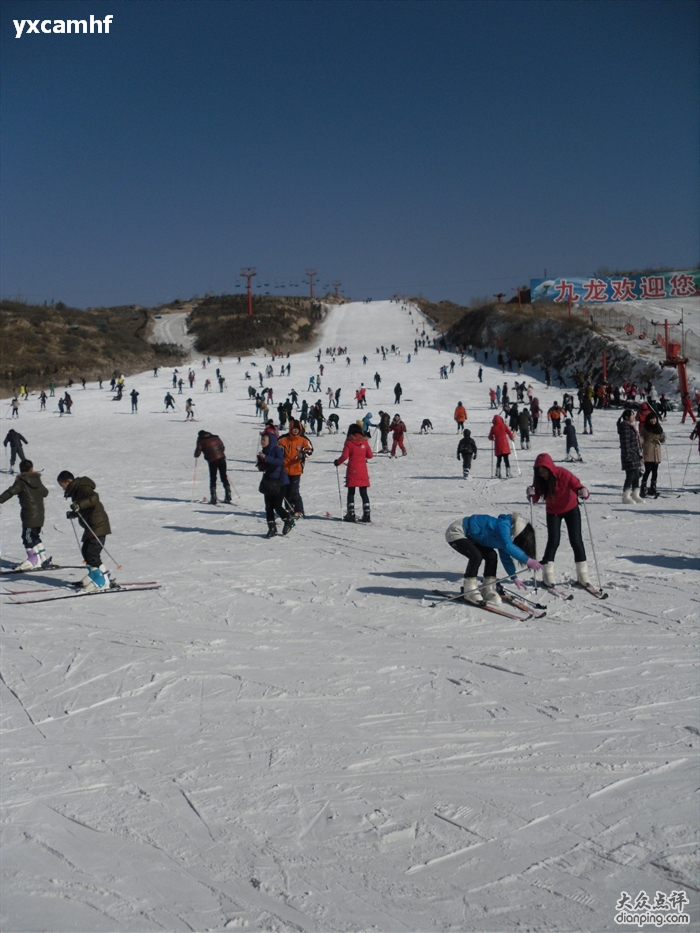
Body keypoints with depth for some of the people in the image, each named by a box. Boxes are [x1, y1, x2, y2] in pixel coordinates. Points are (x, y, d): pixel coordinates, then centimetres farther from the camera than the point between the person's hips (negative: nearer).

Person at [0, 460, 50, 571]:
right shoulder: (37, 480, 9)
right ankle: (43, 558, 19)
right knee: (35, 536, 18)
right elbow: (45, 492, 23)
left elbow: (10, 492, -22)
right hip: (39, 514, 7)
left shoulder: (21, 482, -9)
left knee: (27, 536, -2)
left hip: (29, 515, -7)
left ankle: (33, 560, -3)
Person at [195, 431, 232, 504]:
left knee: (213, 479, 8)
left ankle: (213, 498, 1)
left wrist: (196, 456, 21)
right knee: (224, 478, 11)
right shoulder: (215, 437, 12)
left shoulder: (201, 441, 1)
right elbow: (222, 447, 15)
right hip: (221, 458, 3)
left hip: (212, 460, -3)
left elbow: (198, 452, -1)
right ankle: (228, 497, 10)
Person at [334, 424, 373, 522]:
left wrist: (337, 462, 5)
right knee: (364, 493, 7)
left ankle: (351, 514, 3)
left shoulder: (349, 442, -6)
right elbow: (370, 455, 6)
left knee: (351, 493, 6)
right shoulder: (364, 441, 3)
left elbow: (344, 456, -12)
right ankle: (366, 514, 3)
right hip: (363, 471, 3)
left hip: (352, 471, -3)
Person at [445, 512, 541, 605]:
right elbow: (508, 547, -43)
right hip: (456, 532, -10)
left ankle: (488, 590, 7)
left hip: (468, 535, 10)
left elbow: (505, 557, 15)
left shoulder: (504, 536, 3)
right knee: (476, 556, -27)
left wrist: (514, 578, 16)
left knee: (491, 556, 2)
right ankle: (469, 591, -16)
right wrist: (527, 560, -43)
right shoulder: (503, 526, -27)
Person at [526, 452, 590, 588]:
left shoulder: (563, 474, -30)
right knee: (553, 541, -10)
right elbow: (535, 499, -16)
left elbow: (577, 486, -30)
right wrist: (531, 494, -38)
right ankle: (547, 575, 0)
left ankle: (582, 575, 9)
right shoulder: (538, 479, -20)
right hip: (553, 512, 1)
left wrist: (583, 492, -53)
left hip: (571, 509, -1)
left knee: (576, 540, -1)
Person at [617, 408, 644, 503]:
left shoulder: (631, 426, 17)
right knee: (630, 476, -9)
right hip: (630, 456, -10)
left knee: (636, 476, 12)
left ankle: (635, 495, 18)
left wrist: (639, 454, 23)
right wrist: (628, 455, -23)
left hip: (635, 455, 10)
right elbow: (625, 442, -20)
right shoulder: (624, 427, -14)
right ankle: (626, 496, -4)